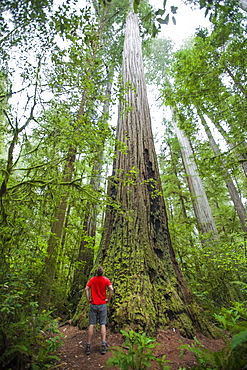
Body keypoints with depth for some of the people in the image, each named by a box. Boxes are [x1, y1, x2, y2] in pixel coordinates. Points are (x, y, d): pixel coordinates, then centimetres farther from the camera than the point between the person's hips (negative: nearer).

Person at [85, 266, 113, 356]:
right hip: (102, 305, -1)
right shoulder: (106, 279, -7)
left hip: (93, 304, 1)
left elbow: (86, 289, -9)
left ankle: (88, 346, 13)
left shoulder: (92, 279, -1)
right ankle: (103, 346, 9)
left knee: (91, 325, 9)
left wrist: (88, 299, -1)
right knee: (103, 324, 9)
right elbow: (111, 289, -17)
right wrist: (108, 299, -6)